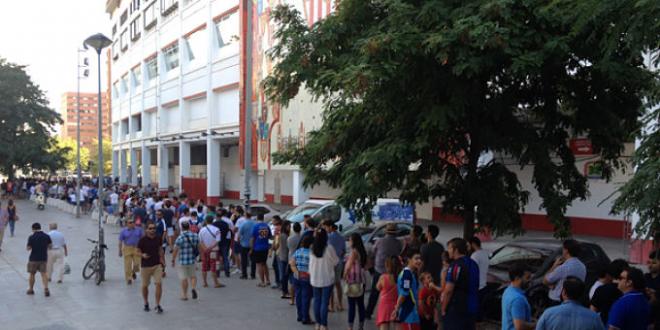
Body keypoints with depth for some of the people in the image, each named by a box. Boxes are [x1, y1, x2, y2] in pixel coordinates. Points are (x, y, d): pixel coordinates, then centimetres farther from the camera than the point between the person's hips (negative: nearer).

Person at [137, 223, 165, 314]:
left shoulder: (159, 238, 3)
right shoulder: (143, 240, -8)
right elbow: (138, 251, -1)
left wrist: (162, 260, 12)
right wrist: (143, 255, -21)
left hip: (157, 265, 2)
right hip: (145, 265, -2)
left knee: (159, 284, -11)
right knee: (145, 285, 10)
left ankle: (158, 305, -4)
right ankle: (146, 303, 32)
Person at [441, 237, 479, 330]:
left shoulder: (456, 266, -15)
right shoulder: (473, 264, 11)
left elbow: (448, 290, -18)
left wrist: (443, 309, -8)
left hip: (456, 309, -8)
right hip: (472, 308, 8)